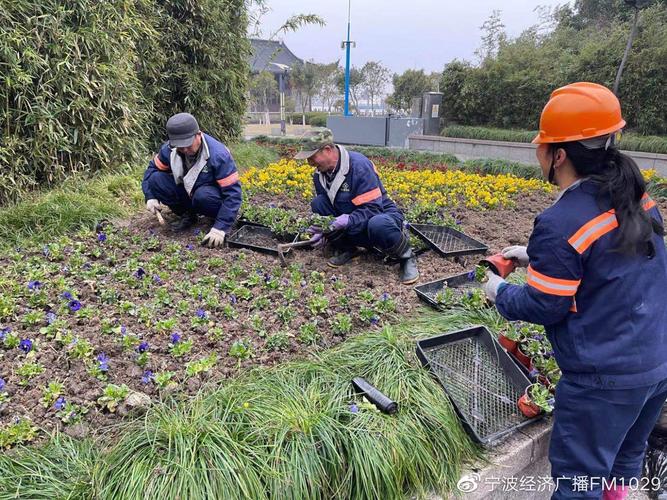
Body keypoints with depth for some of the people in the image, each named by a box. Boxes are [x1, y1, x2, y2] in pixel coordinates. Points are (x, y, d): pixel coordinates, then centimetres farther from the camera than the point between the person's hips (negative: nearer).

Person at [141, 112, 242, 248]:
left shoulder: (218, 155, -28)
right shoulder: (169, 149, -14)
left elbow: (233, 193, -30)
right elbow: (152, 168, 6)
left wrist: (220, 228, -37)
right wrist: (150, 197, -10)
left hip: (213, 197, -5)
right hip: (186, 193, 5)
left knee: (203, 195, -39)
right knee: (156, 179, -16)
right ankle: (187, 215, 1)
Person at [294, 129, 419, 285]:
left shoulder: (359, 165, -23)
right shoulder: (320, 174, -2)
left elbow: (373, 209, -27)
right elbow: (322, 207, 6)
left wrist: (348, 220, -41)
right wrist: (323, 230, -15)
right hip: (353, 229, 6)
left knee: (378, 225, -43)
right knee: (317, 203, -14)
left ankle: (407, 257, -10)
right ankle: (346, 248, 3)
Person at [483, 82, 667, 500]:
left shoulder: (561, 223, -25)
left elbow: (542, 307, -18)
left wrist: (500, 292, 1)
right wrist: (535, 256, 16)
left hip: (605, 377, -8)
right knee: (626, 455, 29)